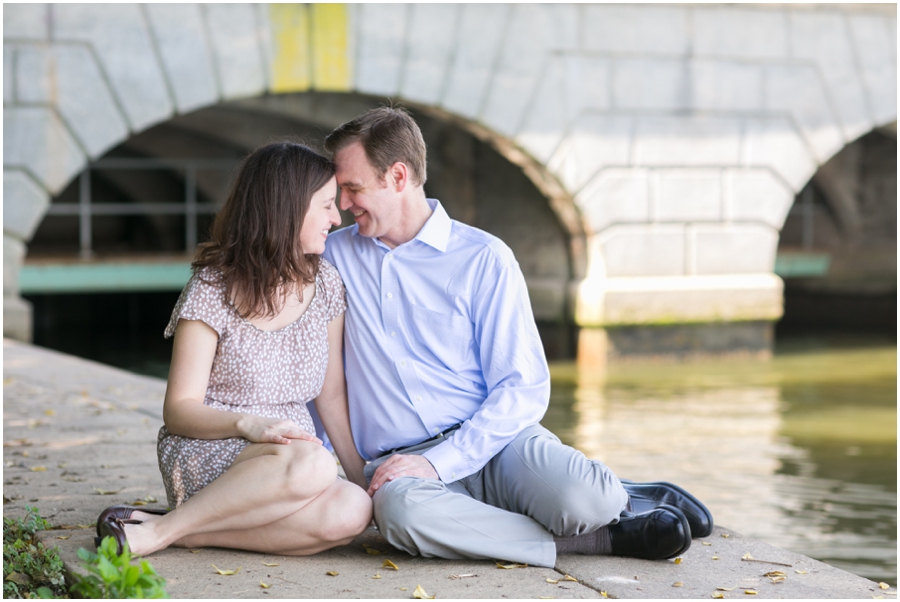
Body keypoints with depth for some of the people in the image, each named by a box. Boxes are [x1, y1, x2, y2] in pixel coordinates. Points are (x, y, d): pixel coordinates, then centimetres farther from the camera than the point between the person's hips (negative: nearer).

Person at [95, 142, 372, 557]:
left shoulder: (325, 284, 10)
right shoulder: (214, 289, -6)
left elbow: (331, 396, 12)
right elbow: (179, 409, -8)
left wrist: (363, 477, 1)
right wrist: (248, 424, -27)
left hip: (291, 459, 6)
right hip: (207, 458, -5)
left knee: (353, 511, -30)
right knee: (313, 464, -38)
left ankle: (189, 534, -21)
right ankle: (156, 531, -24)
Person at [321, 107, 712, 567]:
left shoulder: (484, 258, 2)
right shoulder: (334, 256, 14)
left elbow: (524, 390, -4)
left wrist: (439, 462, -17)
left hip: (497, 440, -2)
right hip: (400, 463, 2)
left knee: (580, 501, -34)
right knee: (398, 506, -37)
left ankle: (622, 499, 7)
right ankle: (603, 538, -21)